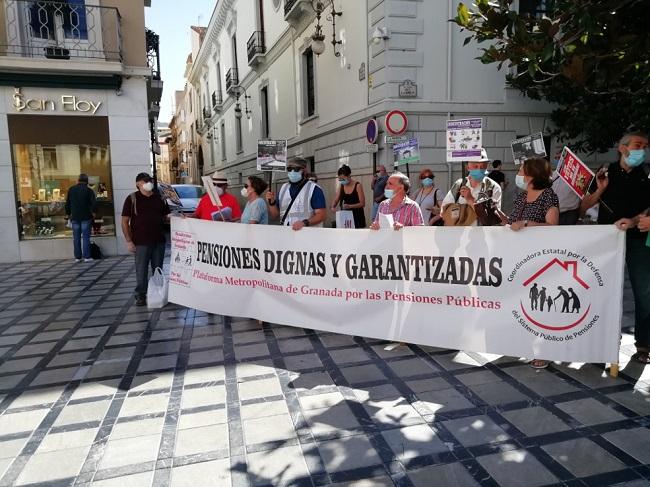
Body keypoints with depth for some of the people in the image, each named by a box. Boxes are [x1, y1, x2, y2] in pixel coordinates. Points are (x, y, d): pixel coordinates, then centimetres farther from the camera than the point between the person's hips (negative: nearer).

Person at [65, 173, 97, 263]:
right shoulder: (88, 190, -5)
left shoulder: (71, 190, 7)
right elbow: (94, 203, -12)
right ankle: (86, 257, -4)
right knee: (86, 237, -2)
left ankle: (77, 257, 10)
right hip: (86, 217, -3)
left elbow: (67, 204, 11)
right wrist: (93, 212, 3)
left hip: (74, 217, 3)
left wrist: (68, 214, 20)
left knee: (76, 238, 7)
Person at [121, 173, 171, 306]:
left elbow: (165, 217, 18)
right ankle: (140, 295, 13)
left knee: (158, 269, 11)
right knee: (141, 270, 1)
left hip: (159, 241, 4)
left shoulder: (159, 198, 10)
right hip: (141, 242, -4)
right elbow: (125, 221, -4)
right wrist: (128, 241, -9)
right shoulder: (132, 199, -2)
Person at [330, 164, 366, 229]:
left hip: (357, 216, -4)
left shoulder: (357, 186, -10)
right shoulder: (341, 186, 5)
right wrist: (333, 207, -17)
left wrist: (350, 206, -26)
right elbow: (336, 200, 5)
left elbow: (362, 203, -12)